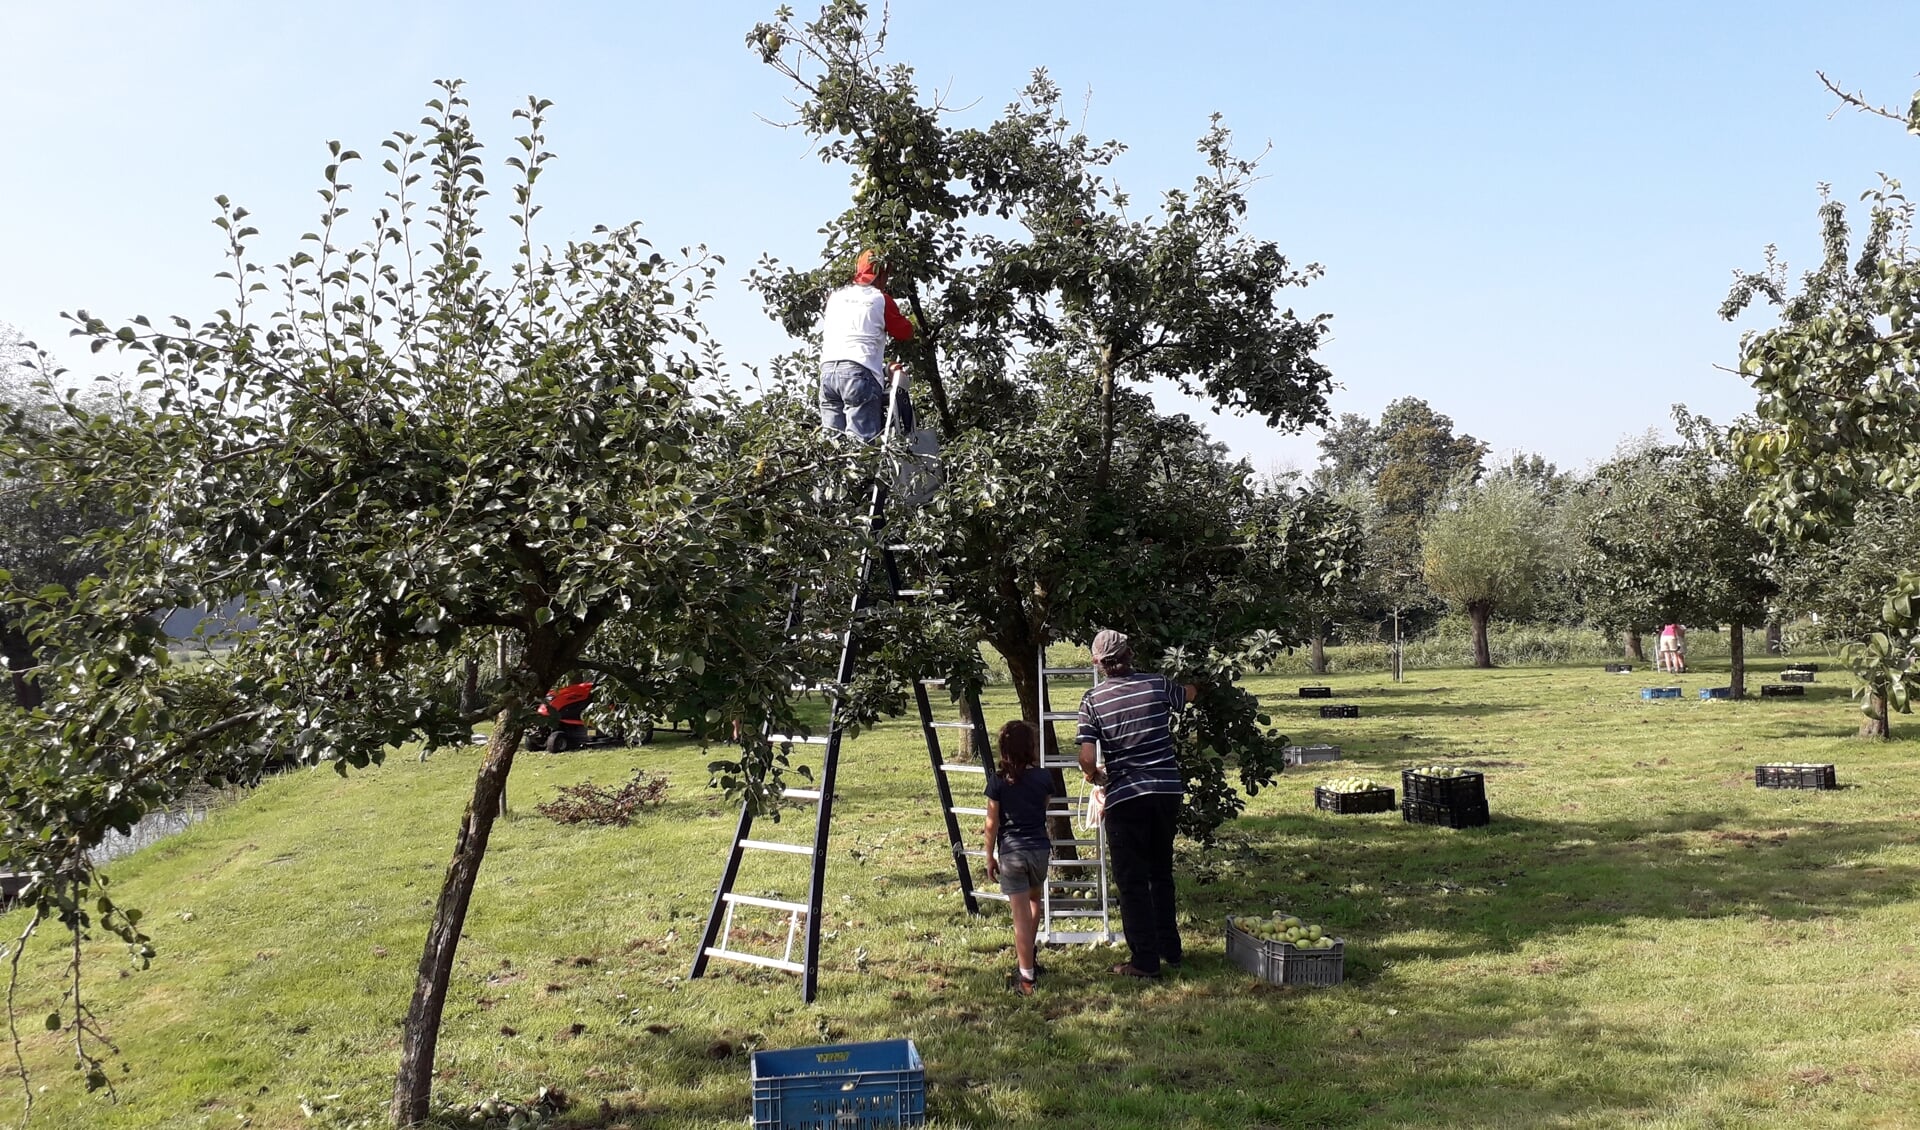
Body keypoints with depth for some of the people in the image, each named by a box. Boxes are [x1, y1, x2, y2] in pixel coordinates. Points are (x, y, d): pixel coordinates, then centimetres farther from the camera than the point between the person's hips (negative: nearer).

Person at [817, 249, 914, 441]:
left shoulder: (835, 296, 18)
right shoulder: (881, 299, 5)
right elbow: (906, 333, 14)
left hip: (827, 369, 5)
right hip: (860, 372, -5)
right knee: (862, 441, -12)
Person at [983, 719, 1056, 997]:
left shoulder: (997, 781, -9)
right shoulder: (1043, 777, -4)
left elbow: (992, 822, -5)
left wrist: (990, 857, 5)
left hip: (1011, 853, -3)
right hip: (1040, 848, 3)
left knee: (1021, 915, -3)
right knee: (1035, 900, 28)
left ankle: (1026, 976, -6)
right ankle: (1026, 957, 41)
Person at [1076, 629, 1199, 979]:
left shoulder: (1093, 700, -6)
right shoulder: (1157, 685, 2)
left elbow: (1087, 759, -13)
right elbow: (1191, 694, 26)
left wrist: (1096, 777, 8)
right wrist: (1196, 684, 49)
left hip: (1126, 797, -4)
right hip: (1168, 790, 4)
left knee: (1132, 881, 6)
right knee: (1162, 873, 20)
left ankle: (1145, 960, 8)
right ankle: (1170, 950, 28)